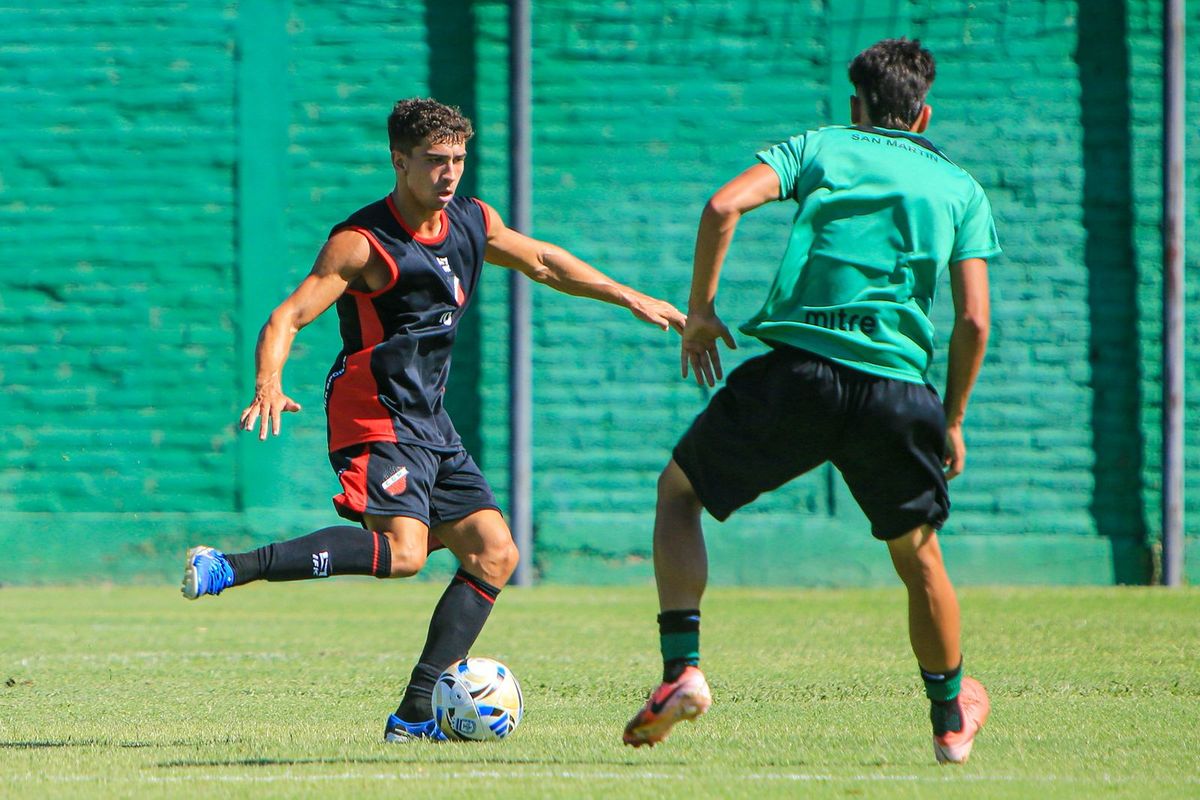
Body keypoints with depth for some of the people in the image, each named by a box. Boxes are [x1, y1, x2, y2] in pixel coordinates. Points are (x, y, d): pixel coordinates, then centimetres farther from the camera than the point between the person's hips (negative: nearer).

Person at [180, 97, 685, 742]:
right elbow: (289, 316, -20)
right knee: (402, 550, -29)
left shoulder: (472, 223, 9)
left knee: (495, 555, 1)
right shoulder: (363, 242, -14)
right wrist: (269, 386, -38)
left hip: (430, 423, 8)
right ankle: (227, 568, -31)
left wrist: (632, 300, 27)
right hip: (376, 418, -8)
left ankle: (416, 716, 0)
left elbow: (543, 263, 26)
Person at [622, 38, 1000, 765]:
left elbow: (724, 205, -4)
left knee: (679, 492, 17)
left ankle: (681, 669, 1)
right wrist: (952, 423, 18)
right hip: (899, 390, 2)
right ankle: (952, 718, 33)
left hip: (798, 370, -1)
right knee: (919, 555, 24)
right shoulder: (960, 188, 17)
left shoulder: (818, 148, 14)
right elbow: (973, 321, 8)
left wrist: (700, 309, 6)